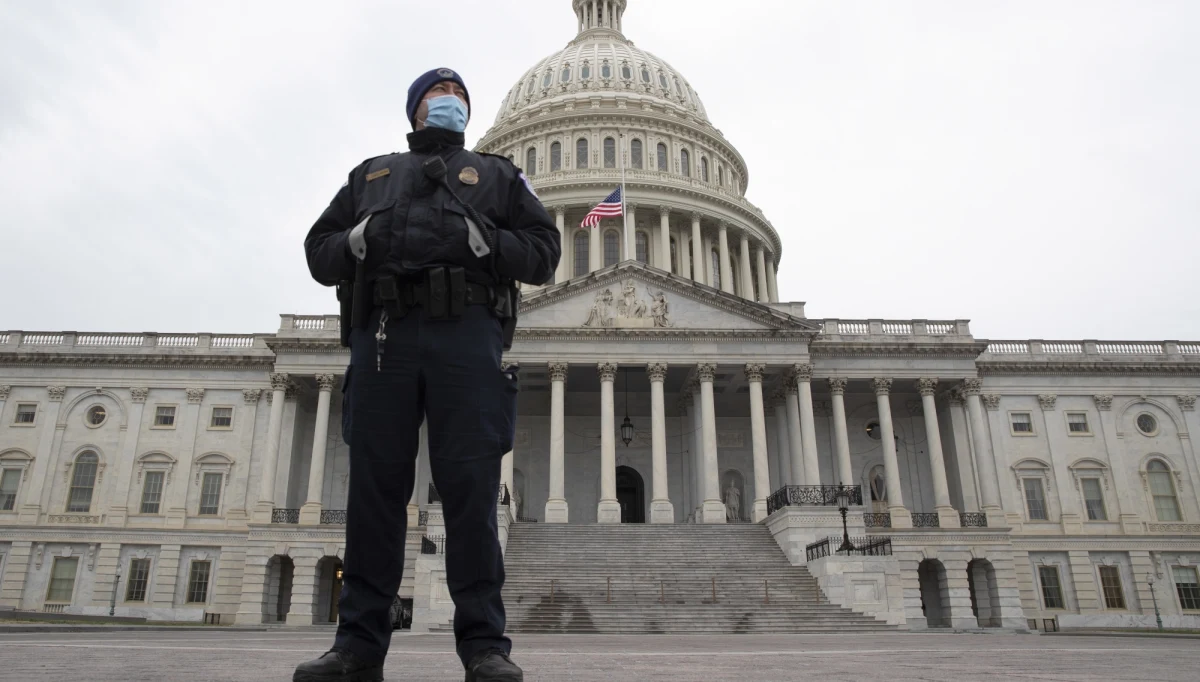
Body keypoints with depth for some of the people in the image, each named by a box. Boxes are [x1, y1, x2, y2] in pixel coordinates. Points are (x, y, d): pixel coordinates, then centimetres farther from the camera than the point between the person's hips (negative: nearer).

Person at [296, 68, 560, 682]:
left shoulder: (496, 174, 24)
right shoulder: (370, 174, 29)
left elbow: (543, 251, 12)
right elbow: (319, 253, 22)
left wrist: (483, 242, -6)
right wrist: (357, 241, -1)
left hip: (467, 337, -1)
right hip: (382, 335, 2)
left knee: (470, 490, -9)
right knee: (374, 488, -2)